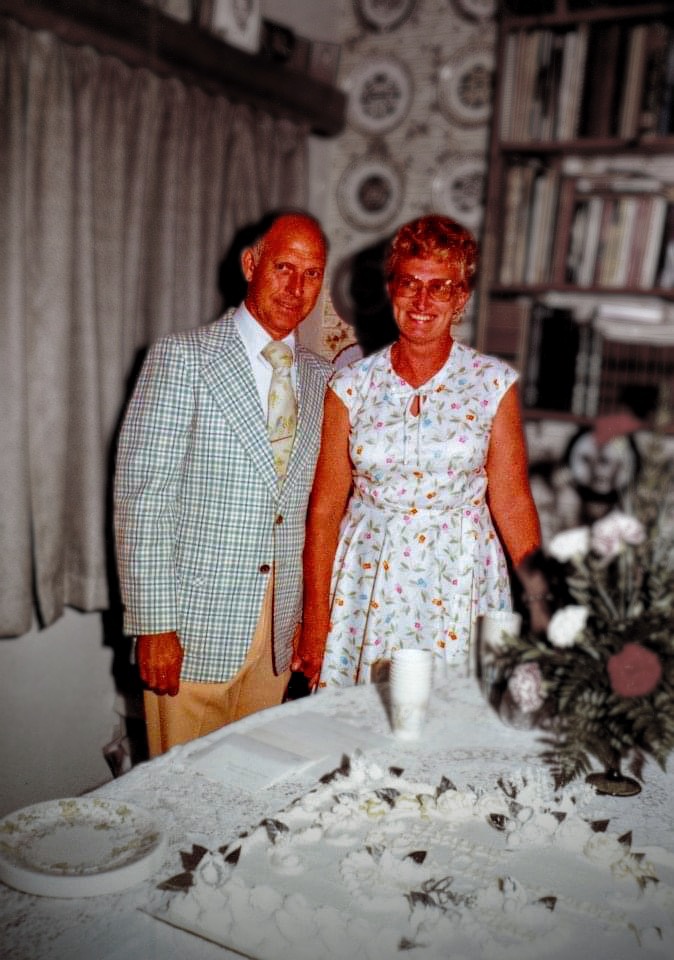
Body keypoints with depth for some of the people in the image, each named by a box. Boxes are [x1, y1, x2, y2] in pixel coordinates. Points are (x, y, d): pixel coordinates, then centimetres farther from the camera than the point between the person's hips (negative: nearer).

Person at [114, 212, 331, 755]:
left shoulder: (319, 376, 9)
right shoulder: (182, 357, -7)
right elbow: (141, 494, -12)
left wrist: (307, 611, 11)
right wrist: (154, 623, -15)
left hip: (280, 626, 5)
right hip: (196, 622, -4)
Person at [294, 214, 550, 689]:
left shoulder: (494, 383, -2)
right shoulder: (352, 385, 0)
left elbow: (512, 503, 0)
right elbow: (326, 507, 0)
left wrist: (543, 608, -6)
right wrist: (315, 620, -1)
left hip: (460, 580, 0)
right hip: (367, 581, 1)